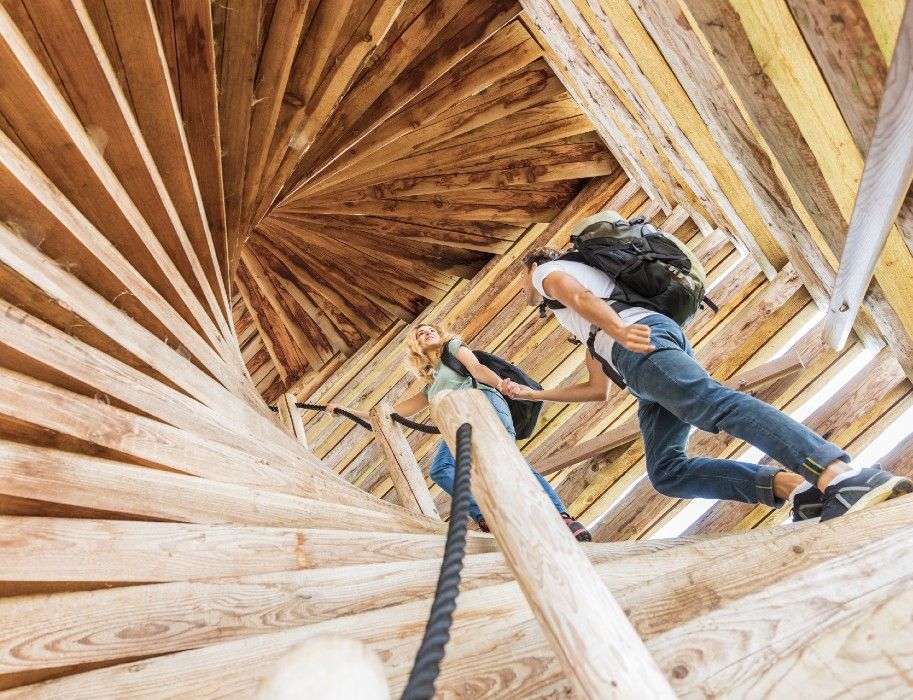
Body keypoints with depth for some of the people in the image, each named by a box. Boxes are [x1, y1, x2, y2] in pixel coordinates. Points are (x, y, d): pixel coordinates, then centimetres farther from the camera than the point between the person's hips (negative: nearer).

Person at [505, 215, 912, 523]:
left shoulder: (548, 271, 21)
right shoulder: (585, 331, 43)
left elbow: (581, 297, -3)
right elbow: (599, 390, 38)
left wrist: (619, 332, -23)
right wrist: (532, 394, 45)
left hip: (641, 339, -7)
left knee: (715, 403, -29)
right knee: (667, 473, -7)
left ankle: (840, 475, -46)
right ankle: (789, 484, -24)